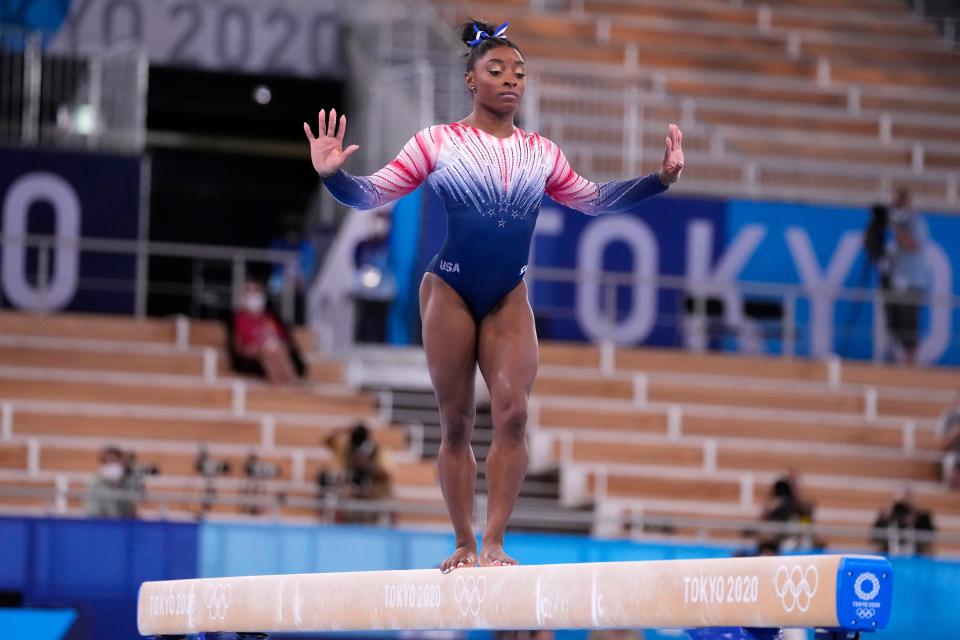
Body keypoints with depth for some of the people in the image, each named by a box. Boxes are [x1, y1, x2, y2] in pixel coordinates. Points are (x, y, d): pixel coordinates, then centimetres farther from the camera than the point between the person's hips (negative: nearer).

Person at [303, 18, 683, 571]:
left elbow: (592, 199, 22)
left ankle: (495, 541, -14)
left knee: (513, 412, -15)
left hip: (510, 299, 2)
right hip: (449, 292, -2)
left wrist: (661, 178, 14)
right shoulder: (438, 143, -2)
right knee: (457, 424, 1)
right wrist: (333, 174, -22)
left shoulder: (542, 153, 8)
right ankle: (465, 545, 8)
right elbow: (371, 194, -2)